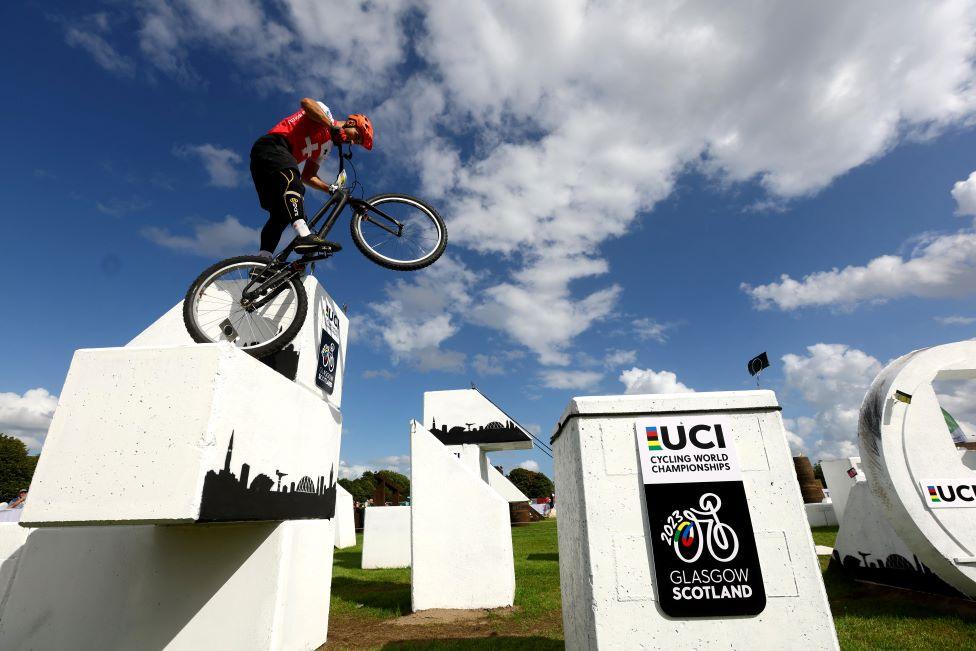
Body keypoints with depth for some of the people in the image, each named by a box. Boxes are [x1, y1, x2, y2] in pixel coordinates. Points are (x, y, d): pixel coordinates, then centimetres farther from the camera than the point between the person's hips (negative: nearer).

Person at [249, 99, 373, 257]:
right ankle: (305, 236, -54)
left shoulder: (327, 146, 25)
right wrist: (334, 127, -19)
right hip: (271, 145, -9)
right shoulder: (325, 113, 7)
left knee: (281, 214, -2)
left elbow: (308, 176, 16)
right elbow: (306, 102, -17)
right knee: (292, 183, -33)